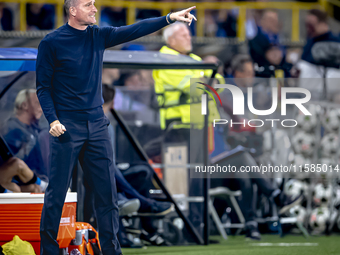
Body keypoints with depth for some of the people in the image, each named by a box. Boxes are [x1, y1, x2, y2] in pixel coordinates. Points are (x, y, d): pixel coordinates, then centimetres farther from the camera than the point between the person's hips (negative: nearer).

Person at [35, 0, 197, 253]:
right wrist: (52, 120, -15)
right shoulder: (52, 43, -6)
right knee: (57, 192, -2)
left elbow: (133, 31, 1)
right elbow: (43, 87, -4)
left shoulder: (98, 36, 8)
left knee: (107, 191, 4)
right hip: (67, 128, -5)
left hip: (97, 125, 5)